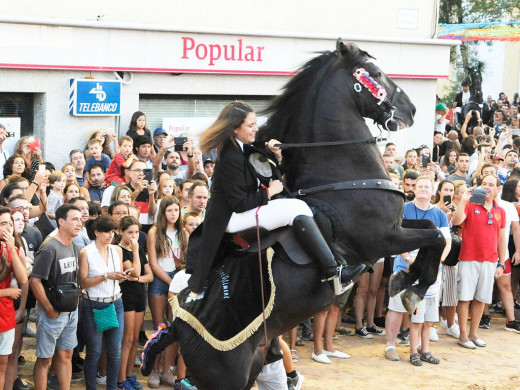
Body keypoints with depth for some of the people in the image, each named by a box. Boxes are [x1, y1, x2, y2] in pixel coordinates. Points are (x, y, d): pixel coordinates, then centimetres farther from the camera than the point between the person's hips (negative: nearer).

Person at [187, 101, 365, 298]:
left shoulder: (242, 148, 7)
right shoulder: (231, 158, -22)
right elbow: (240, 204, -23)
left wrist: (275, 156, 1)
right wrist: (268, 192, -12)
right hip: (231, 219, -11)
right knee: (297, 208, -21)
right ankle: (332, 271, -27)